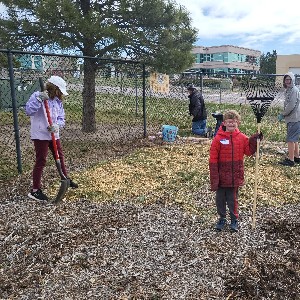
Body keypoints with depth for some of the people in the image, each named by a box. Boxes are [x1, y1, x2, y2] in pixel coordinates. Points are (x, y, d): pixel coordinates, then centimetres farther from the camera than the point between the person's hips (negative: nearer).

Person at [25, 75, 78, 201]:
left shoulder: (57, 100, 7)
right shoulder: (37, 96, -13)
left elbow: (61, 118, 6)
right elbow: (29, 111, -27)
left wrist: (57, 125, -16)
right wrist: (39, 99, -35)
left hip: (54, 134, 7)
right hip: (40, 135, -7)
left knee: (60, 157, 19)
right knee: (41, 161, -4)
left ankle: (66, 179, 39)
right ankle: (35, 190, 7)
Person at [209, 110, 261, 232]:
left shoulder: (242, 138, -2)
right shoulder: (218, 138, -10)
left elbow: (249, 151, 6)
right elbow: (213, 159, -10)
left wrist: (254, 141, -9)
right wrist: (214, 178, -12)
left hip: (235, 176, 1)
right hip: (222, 176, -1)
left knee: (233, 199, 14)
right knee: (220, 199, 12)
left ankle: (234, 220, 30)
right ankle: (222, 219, 31)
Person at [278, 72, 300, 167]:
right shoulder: (287, 90, 16)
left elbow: (291, 105, -21)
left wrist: (282, 114, -12)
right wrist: (284, 114, 6)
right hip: (291, 119, 10)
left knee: (290, 139, -9)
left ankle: (291, 160, -5)